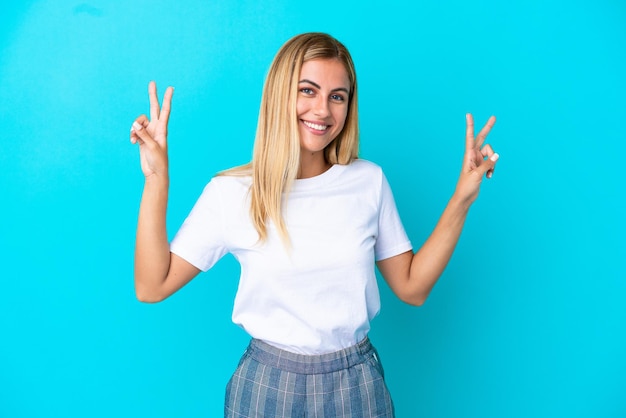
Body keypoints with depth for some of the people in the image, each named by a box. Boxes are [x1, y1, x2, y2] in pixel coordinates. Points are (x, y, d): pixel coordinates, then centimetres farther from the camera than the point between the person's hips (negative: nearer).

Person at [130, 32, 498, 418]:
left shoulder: (369, 181, -4)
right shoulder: (231, 191, -9)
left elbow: (412, 287, 0)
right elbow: (151, 287, -10)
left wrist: (462, 199, -7)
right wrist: (156, 180, -16)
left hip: (357, 385, 2)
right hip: (268, 385, -1)